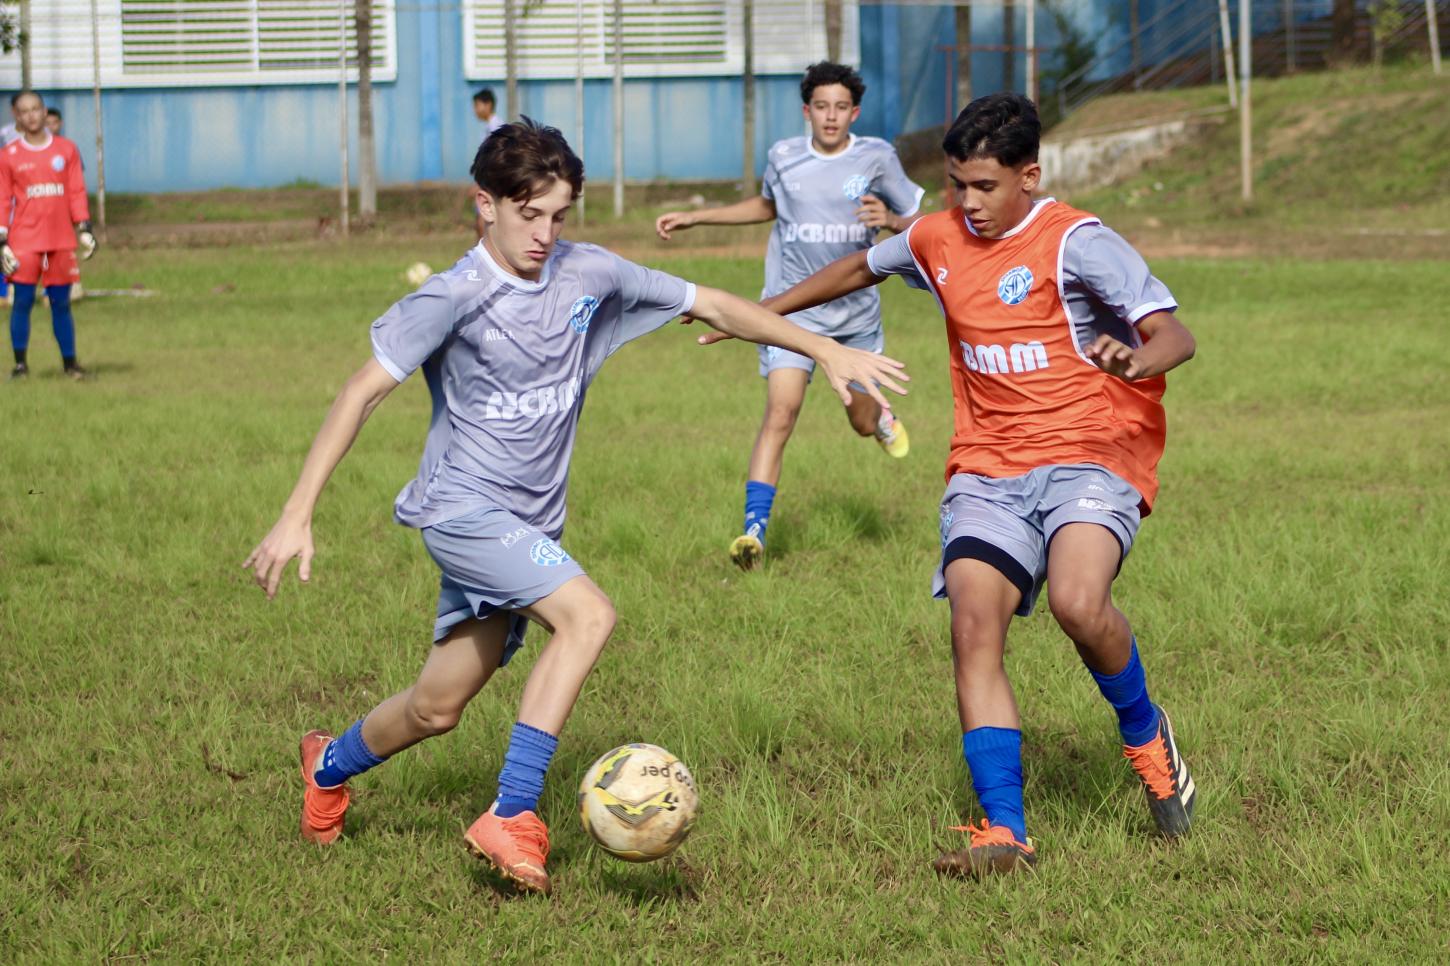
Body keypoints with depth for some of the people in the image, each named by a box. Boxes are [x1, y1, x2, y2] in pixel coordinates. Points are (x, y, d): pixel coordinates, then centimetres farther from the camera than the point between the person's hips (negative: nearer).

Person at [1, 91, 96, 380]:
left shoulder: (66, 149, 7)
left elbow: (77, 192, 8)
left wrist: (84, 228, 0)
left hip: (61, 241, 1)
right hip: (24, 241, -1)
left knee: (61, 303, 6)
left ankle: (70, 362, 13)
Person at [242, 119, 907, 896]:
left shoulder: (588, 275, 0)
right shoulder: (455, 298, -14)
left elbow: (711, 306, 9)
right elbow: (362, 393, -13)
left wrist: (826, 351, 7)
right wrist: (297, 515, -19)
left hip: (529, 523, 6)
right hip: (463, 506, -6)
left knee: (438, 707, 13)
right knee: (587, 614, -27)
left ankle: (330, 766, 43)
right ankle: (511, 817, -24)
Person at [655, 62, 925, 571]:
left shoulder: (877, 157, -6)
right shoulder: (784, 157, -1)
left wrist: (890, 219, -25)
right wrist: (694, 218, 18)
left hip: (856, 309, 1)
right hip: (793, 307, -1)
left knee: (861, 421, 17)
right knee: (781, 413, -19)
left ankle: (881, 417, 58)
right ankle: (754, 529, -20)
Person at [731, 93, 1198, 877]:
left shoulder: (1074, 243, -8)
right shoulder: (937, 240, 10)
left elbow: (1175, 334, -15)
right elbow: (860, 268, 32)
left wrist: (1137, 358, -38)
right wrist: (762, 312, 35)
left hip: (1088, 455, -5)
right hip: (988, 472, 5)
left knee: (1078, 601, -32)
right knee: (973, 628, -17)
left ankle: (1145, 736, -1)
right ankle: (1003, 832, -18)